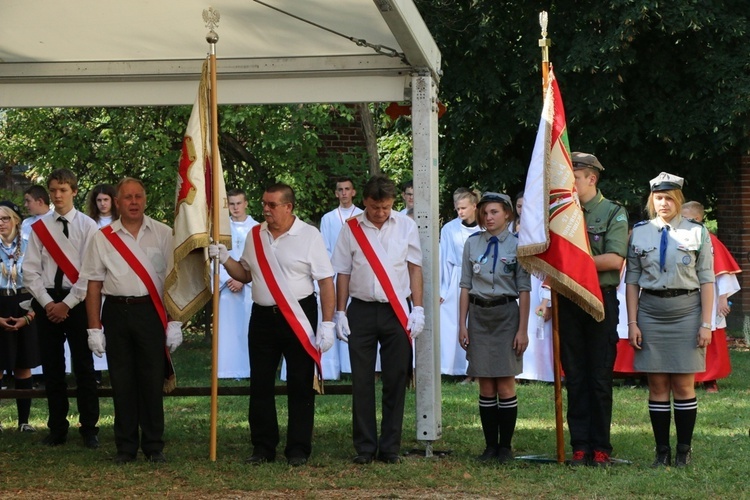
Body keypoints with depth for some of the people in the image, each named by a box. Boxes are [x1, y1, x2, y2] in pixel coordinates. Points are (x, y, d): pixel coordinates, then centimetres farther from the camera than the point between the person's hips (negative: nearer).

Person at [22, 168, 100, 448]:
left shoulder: (88, 226, -2)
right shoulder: (39, 228, 6)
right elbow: (30, 271, 3)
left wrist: (67, 304, -11)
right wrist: (47, 303, -8)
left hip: (77, 302, -3)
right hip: (47, 303, 3)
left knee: (84, 367, 0)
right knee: (52, 367, 6)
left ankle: (89, 429, 6)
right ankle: (57, 429, 13)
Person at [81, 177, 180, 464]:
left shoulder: (163, 234, 3)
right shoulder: (103, 238, 6)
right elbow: (94, 285, 5)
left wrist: (174, 322, -2)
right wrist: (94, 329, 0)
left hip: (151, 311, -1)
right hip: (116, 311, 1)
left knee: (152, 380, 2)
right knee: (122, 380, 5)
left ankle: (154, 447, 11)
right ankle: (125, 447, 13)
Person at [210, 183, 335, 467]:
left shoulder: (309, 236, -6)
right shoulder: (255, 236, 8)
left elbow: (326, 281, -7)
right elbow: (245, 274, 18)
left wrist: (327, 324, -13)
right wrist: (225, 259, -1)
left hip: (298, 316, -4)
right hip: (263, 316, 4)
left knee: (300, 385, 2)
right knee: (260, 384, 7)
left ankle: (298, 450, 9)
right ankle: (263, 448, 15)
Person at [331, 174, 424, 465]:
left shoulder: (406, 226, 4)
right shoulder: (351, 229, 2)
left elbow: (415, 268, 6)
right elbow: (343, 273, 6)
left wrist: (418, 309, 0)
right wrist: (340, 314, 2)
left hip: (396, 311, 0)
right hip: (362, 310, 0)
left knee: (395, 381, 2)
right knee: (362, 381, 2)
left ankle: (390, 447, 8)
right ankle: (365, 448, 8)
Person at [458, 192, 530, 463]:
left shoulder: (517, 245, -2)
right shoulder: (472, 244, 6)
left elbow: (524, 289, -2)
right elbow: (465, 286, 8)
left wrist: (522, 329, -6)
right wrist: (462, 325, 3)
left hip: (506, 313, -3)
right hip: (479, 314, 3)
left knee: (505, 387, -2)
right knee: (486, 388, 4)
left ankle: (505, 447, 6)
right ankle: (490, 445, 11)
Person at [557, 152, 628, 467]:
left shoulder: (614, 213, 1)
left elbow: (615, 260, -12)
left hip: (600, 300, -4)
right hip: (567, 300, 4)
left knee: (600, 378, -1)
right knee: (575, 378, 4)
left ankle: (601, 447, 3)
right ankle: (580, 446, 7)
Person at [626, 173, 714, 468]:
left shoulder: (697, 233, 2)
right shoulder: (639, 233, 7)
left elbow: (706, 280, 1)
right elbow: (632, 280, 7)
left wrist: (706, 324, -5)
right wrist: (632, 323, 0)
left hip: (686, 312, -2)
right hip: (650, 313, 2)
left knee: (683, 385, 0)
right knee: (657, 386, 3)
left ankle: (684, 450, 8)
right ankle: (662, 451, 9)